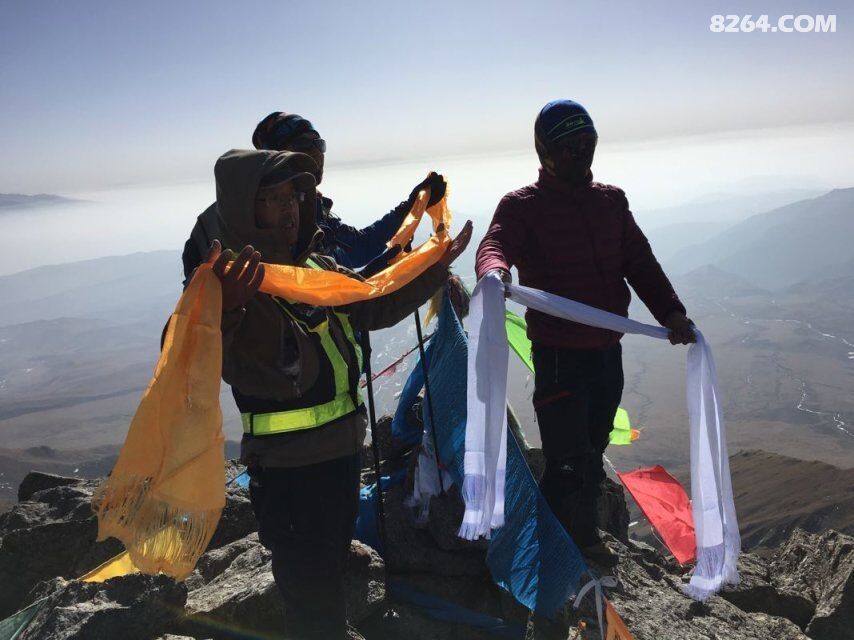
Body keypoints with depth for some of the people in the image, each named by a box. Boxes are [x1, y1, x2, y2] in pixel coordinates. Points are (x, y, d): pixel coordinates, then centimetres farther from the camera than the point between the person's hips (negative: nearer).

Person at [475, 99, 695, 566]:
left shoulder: (611, 200, 10)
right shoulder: (522, 206, -7)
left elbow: (639, 262, 8)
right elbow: (495, 244, -26)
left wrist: (670, 312, -6)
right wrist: (494, 270, -51)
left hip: (608, 352, 6)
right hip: (559, 356, -6)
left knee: (592, 455, 20)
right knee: (568, 465, -5)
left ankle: (583, 536, 40)